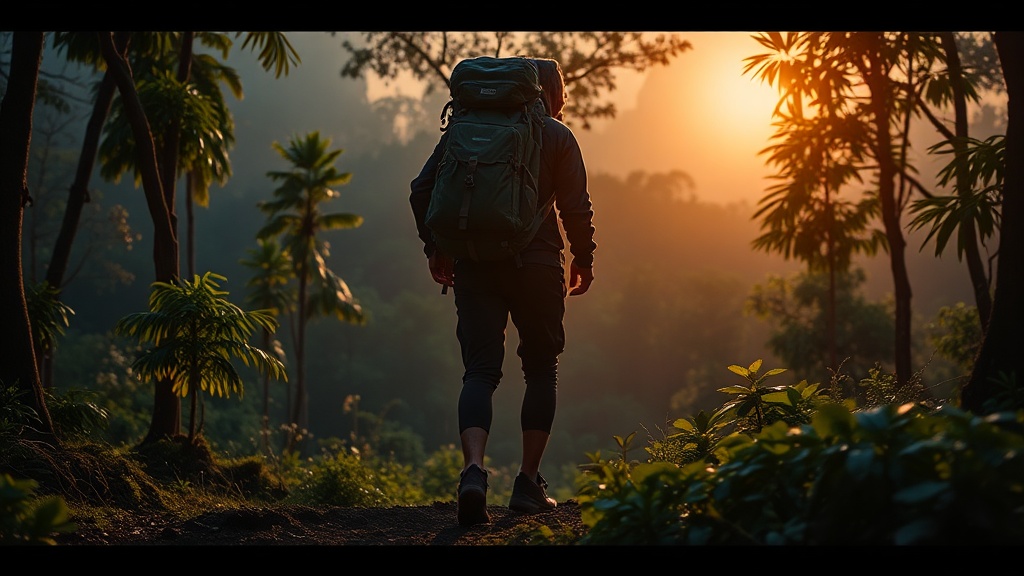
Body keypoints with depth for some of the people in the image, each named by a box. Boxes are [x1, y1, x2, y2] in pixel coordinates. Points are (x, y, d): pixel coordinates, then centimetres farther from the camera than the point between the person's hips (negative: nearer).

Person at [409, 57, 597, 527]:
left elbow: (422, 190, 6)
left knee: (480, 372, 0)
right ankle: (528, 483, 13)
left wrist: (434, 248, 15)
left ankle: (473, 469, -24)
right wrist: (583, 260, 10)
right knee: (541, 369, 14)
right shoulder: (557, 136, 2)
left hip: (475, 267, 2)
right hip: (537, 266, -2)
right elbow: (576, 207, -4)